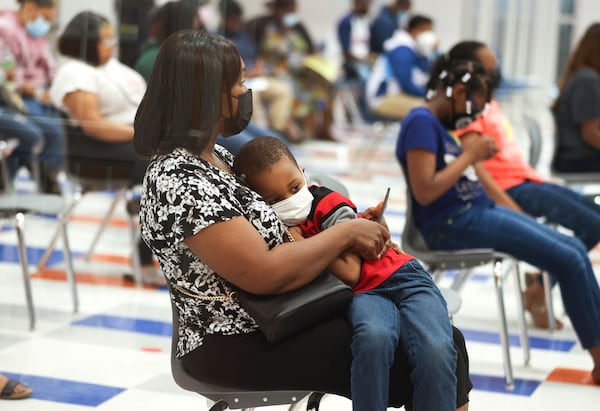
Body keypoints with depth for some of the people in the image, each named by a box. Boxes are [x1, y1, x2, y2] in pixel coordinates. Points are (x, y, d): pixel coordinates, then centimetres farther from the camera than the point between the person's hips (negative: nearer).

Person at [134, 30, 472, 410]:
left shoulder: (214, 156, 8)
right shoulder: (178, 180, -22)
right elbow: (264, 273, -26)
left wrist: (354, 224, 2)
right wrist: (346, 233, -14)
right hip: (239, 346, -9)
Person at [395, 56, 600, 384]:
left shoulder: (438, 124, 14)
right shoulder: (421, 122, -15)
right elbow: (424, 191, -23)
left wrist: (474, 152, -1)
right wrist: (469, 155, -16)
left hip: (479, 211, 11)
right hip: (455, 225, -11)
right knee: (569, 260, -14)